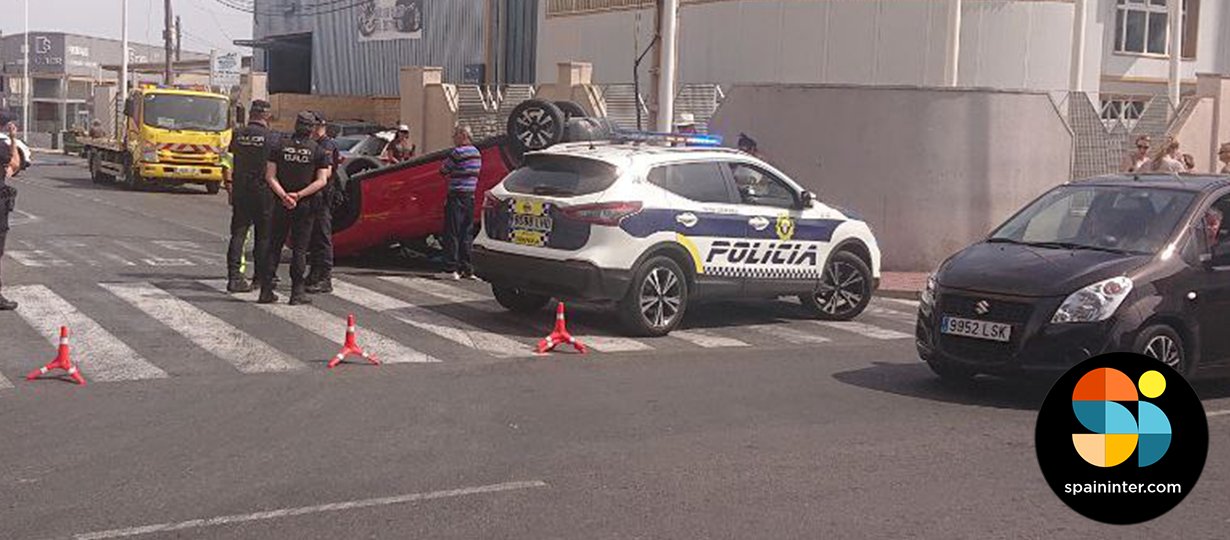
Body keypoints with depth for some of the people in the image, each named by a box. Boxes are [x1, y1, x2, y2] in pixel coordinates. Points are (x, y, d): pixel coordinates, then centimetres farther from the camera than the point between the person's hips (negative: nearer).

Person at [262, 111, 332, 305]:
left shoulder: (279, 146, 2)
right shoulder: (318, 150, -3)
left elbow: (270, 176, -6)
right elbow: (322, 180, -10)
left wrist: (283, 195, -14)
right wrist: (299, 195, -14)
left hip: (281, 204, 2)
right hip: (306, 205, -2)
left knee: (274, 246, 10)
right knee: (300, 249, 4)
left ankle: (266, 290, 9)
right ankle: (297, 292, 3)